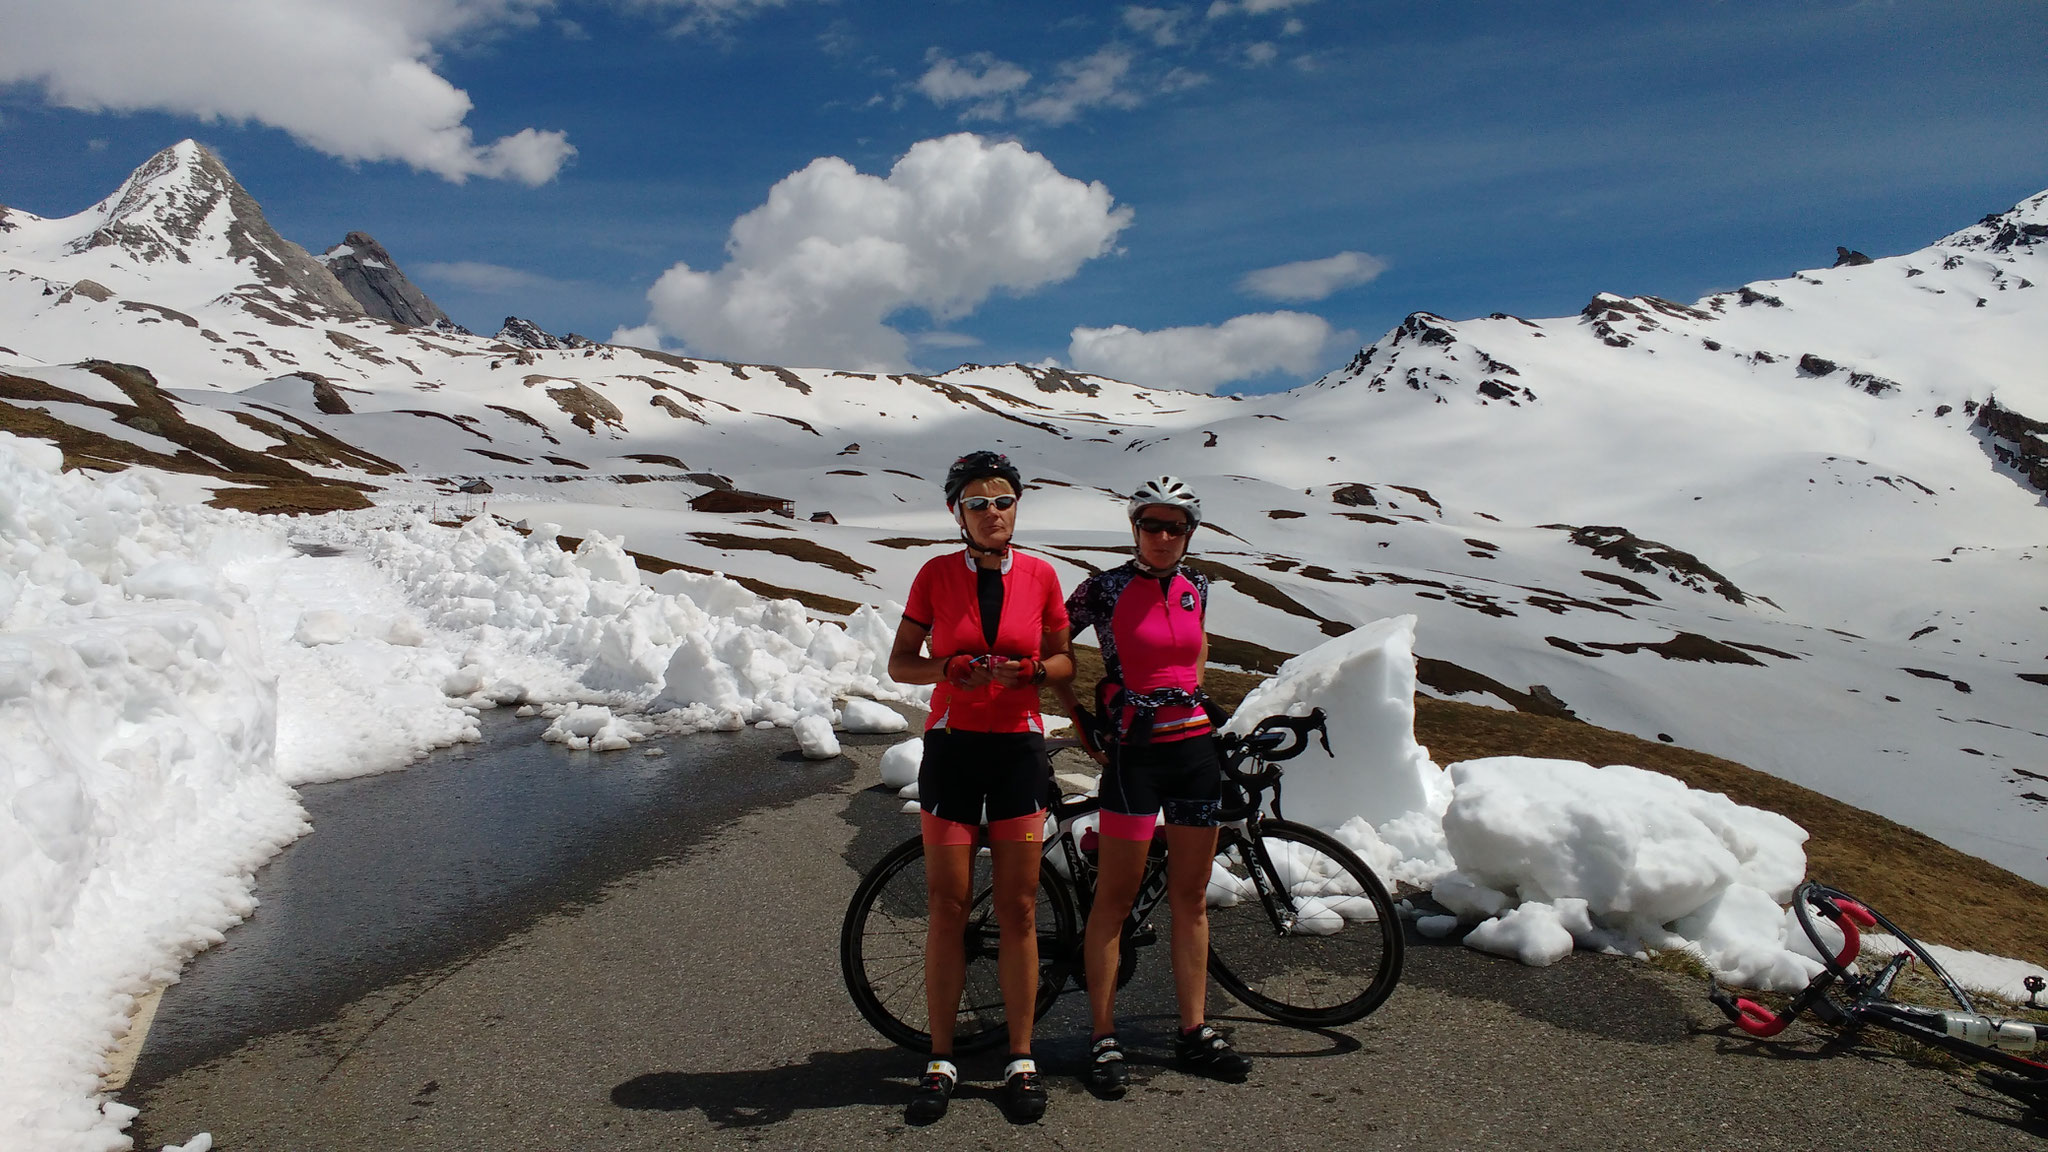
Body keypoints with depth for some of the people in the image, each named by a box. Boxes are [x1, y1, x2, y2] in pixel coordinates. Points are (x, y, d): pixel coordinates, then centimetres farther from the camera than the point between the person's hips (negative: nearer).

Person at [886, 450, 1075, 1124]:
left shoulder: (1039, 576, 2)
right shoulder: (936, 574, 0)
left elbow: (1065, 661, 8)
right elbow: (900, 663, 3)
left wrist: (1028, 670, -14)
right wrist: (949, 669, -17)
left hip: (1018, 748, 1)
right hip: (951, 746, 0)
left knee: (1017, 910, 4)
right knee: (947, 908, 3)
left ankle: (1021, 1061, 16)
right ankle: (940, 1061, 16)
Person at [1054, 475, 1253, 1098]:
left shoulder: (1196, 586, 7)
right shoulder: (1105, 588, -7)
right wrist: (1081, 720, 0)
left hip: (1195, 747, 5)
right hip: (1133, 752, -5)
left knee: (1191, 898, 10)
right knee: (1116, 897, -1)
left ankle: (1195, 1033, 21)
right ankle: (1104, 1040, 9)